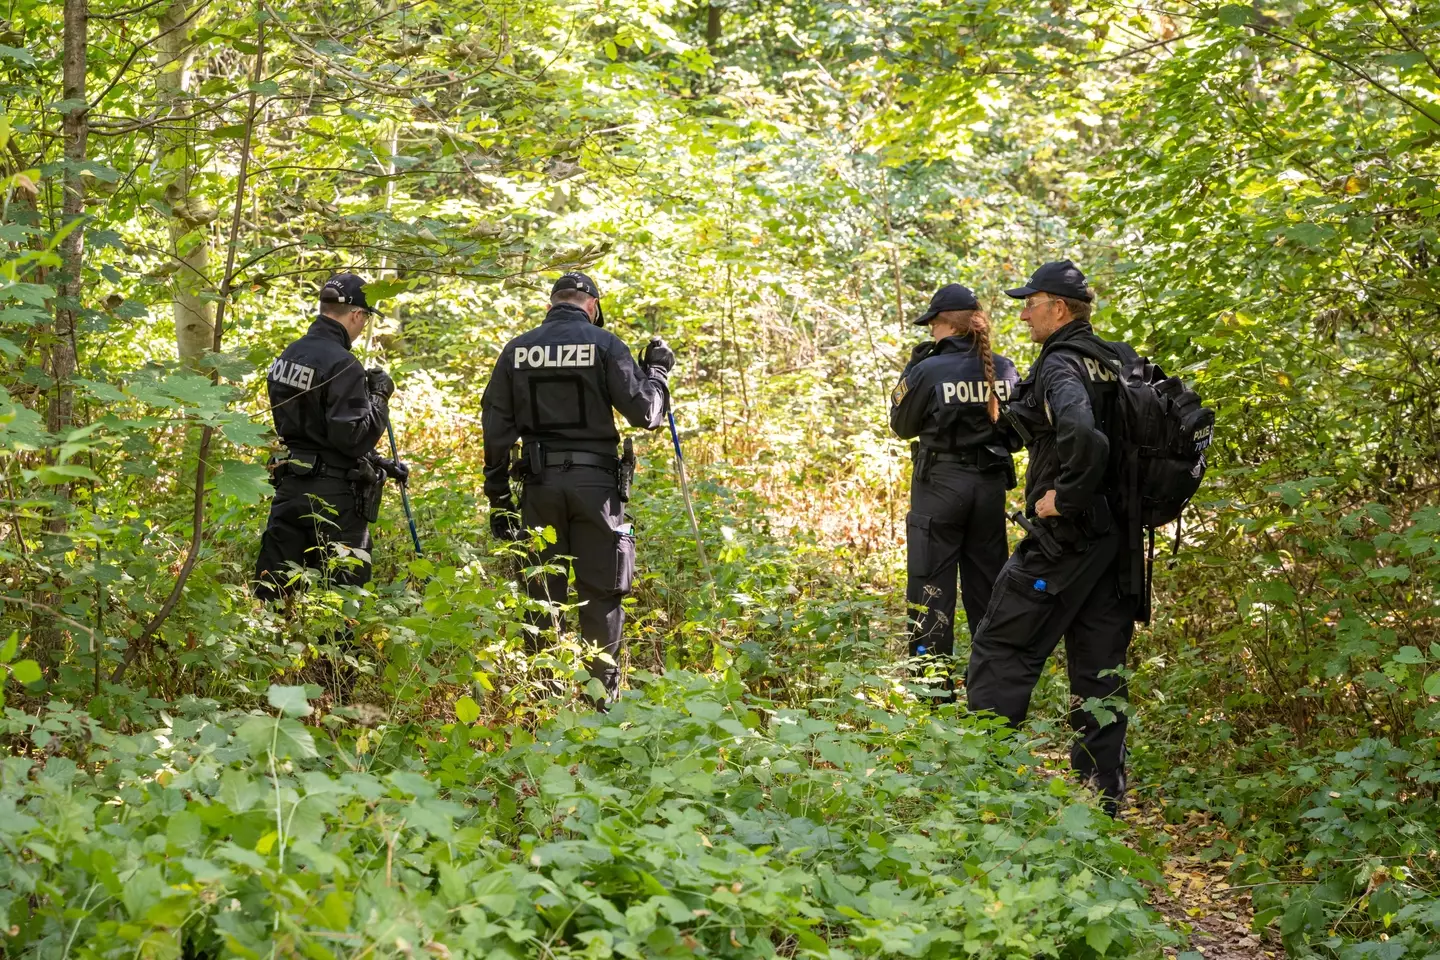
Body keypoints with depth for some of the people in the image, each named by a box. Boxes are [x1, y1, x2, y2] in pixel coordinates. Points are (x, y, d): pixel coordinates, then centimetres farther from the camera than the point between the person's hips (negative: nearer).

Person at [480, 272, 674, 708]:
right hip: (595, 481, -3)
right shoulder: (605, 345, -3)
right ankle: (603, 699, 3)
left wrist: (499, 498, 10)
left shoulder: (516, 350, 7)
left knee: (543, 594, 11)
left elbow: (496, 429, 5)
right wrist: (657, 372, 12)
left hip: (539, 482, 3)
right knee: (600, 594, 3)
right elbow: (644, 413, -6)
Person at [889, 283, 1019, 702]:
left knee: (932, 589, 3)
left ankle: (934, 690, 2)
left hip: (940, 484, -4)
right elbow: (1018, 433, 9)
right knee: (987, 588, 15)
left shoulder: (929, 370, -14)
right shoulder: (1004, 370, -1)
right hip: (991, 484, 5)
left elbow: (902, 425, 1)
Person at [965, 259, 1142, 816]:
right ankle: (1104, 788, 13)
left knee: (1002, 648, 1)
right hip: (1116, 536, 8)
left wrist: (1064, 496, -20)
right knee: (1100, 663, 11)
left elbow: (1083, 437, -34)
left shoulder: (1060, 367, -15)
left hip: (1064, 537, -8)